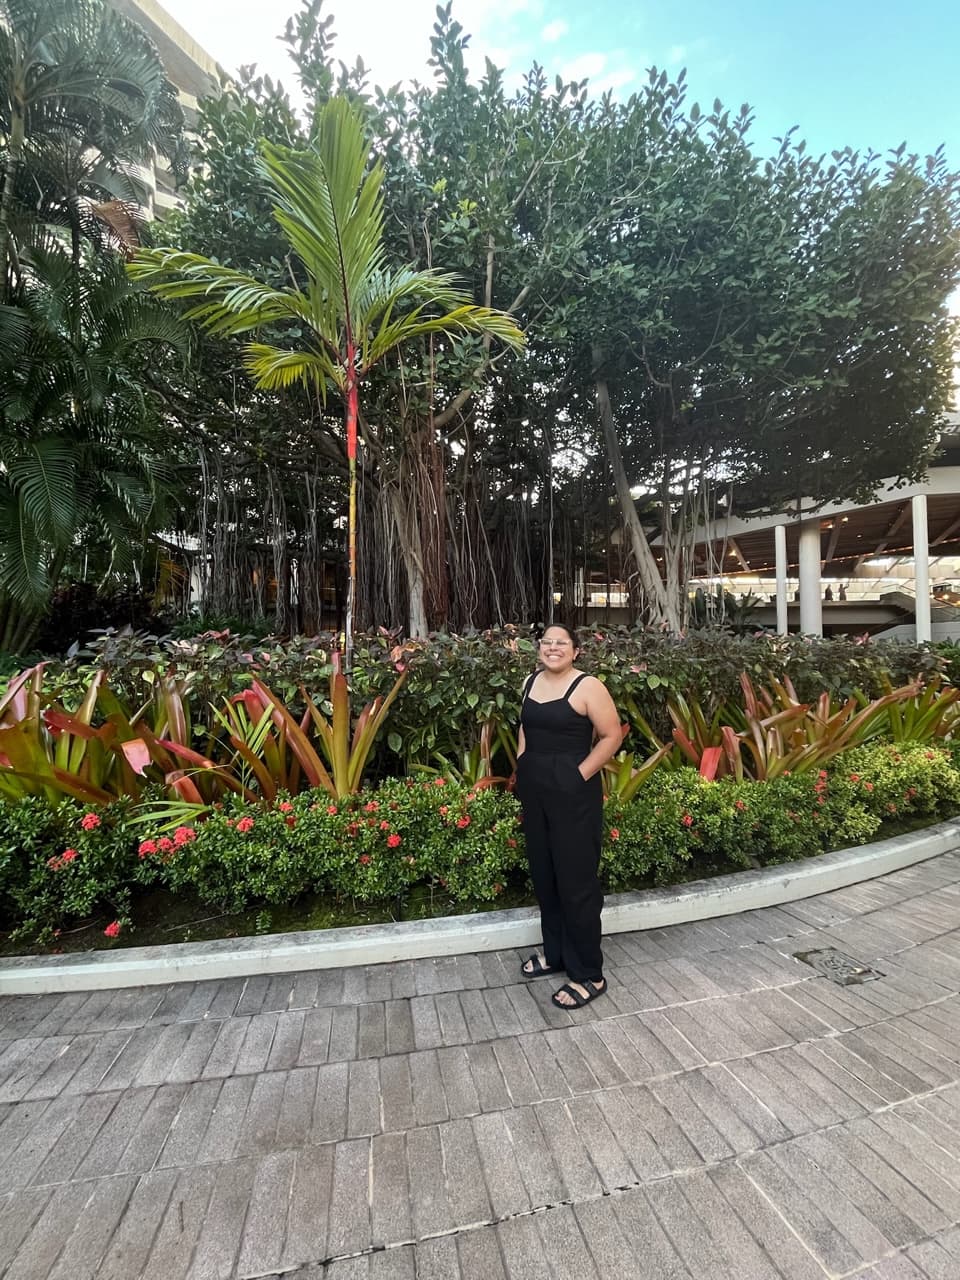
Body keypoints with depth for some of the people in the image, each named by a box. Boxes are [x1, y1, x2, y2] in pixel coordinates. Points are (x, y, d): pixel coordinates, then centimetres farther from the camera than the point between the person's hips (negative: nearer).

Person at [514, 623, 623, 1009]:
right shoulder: (531, 682, 8)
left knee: (577, 879, 2)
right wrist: (523, 766, 10)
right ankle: (554, 952, 36)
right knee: (543, 874, 17)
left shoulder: (587, 686, -12)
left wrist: (580, 774, -14)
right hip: (534, 789, 7)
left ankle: (588, 974, 17)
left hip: (573, 792, -7)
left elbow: (612, 735, -13)